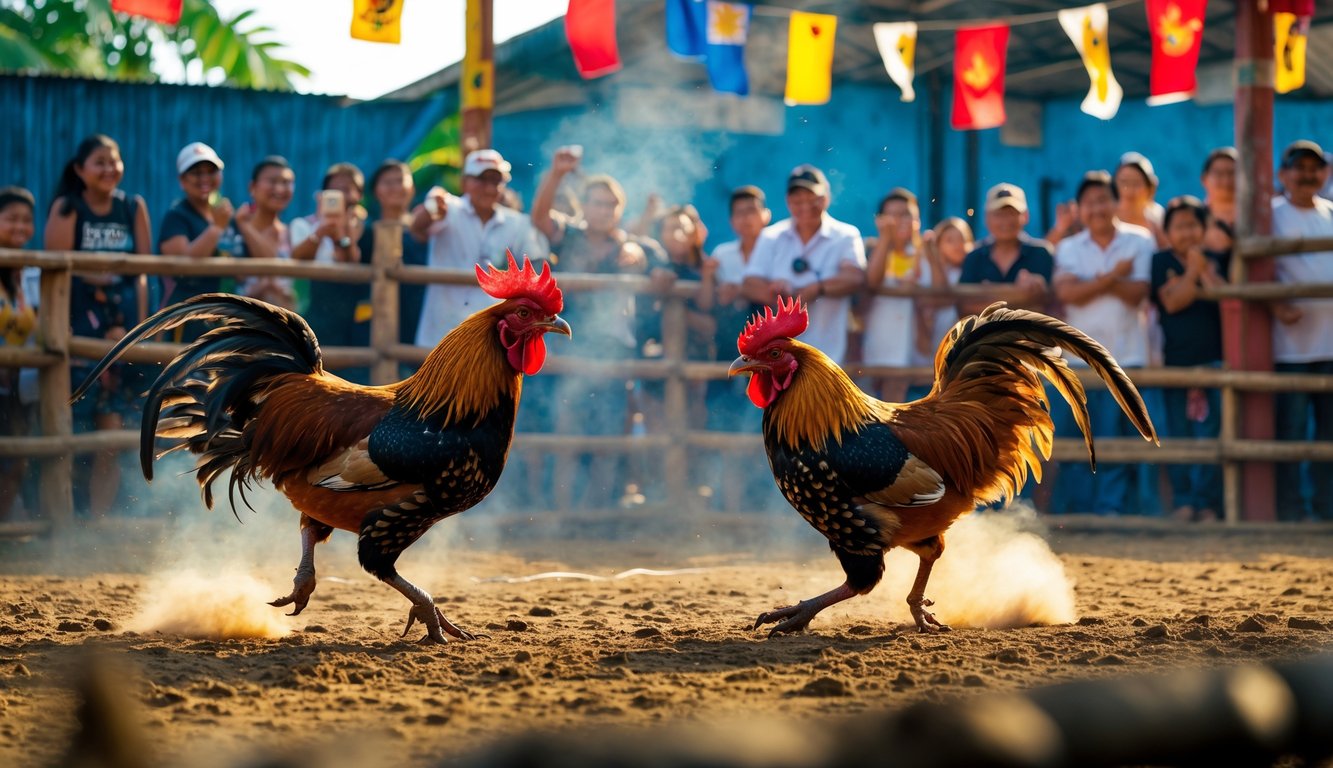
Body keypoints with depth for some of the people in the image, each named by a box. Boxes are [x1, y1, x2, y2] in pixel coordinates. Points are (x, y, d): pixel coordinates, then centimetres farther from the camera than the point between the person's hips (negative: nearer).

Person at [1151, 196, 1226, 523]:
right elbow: (1172, 301, -9)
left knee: (1209, 432, -4)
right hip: (1174, 359, 0)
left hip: (1212, 361, 0)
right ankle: (1182, 501, 7)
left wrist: (1204, 269, -10)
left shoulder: (1217, 260, 9)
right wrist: (1193, 271, -10)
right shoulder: (1160, 262, 5)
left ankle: (1206, 503, 0)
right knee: (1178, 433, 1)